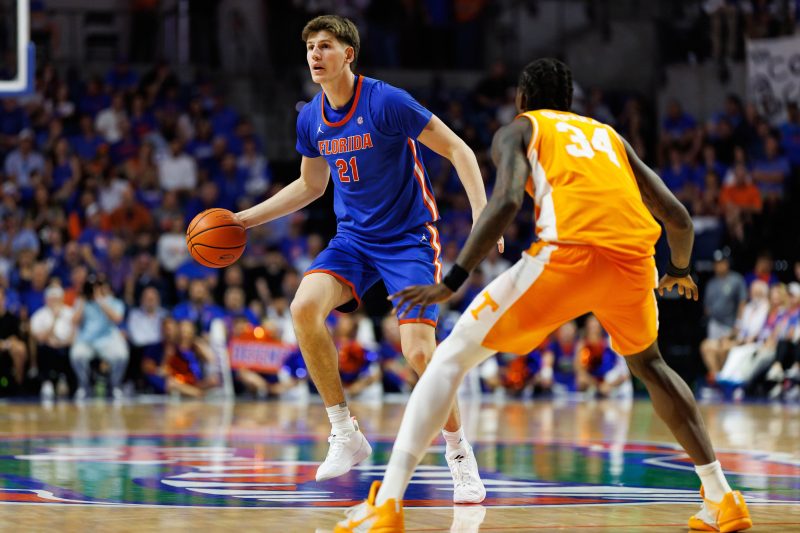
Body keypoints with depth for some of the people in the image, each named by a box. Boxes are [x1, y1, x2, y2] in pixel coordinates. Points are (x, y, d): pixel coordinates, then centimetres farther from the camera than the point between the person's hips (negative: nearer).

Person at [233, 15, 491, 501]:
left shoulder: (387, 102, -17)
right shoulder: (311, 119, 2)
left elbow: (458, 151, -13)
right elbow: (310, 186, 20)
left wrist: (482, 215, -24)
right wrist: (244, 219, 14)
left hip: (409, 238, -5)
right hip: (354, 238, 5)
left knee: (419, 351, -19)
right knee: (304, 307, -22)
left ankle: (461, 457, 4)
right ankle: (346, 434, -11)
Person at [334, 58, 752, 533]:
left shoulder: (518, 130, 21)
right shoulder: (609, 135, 34)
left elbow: (507, 201, -2)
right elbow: (679, 218, 31)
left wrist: (452, 282, -3)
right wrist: (679, 270, 52)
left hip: (570, 251, -4)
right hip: (634, 259, 4)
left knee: (452, 358, 5)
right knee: (647, 363, 34)